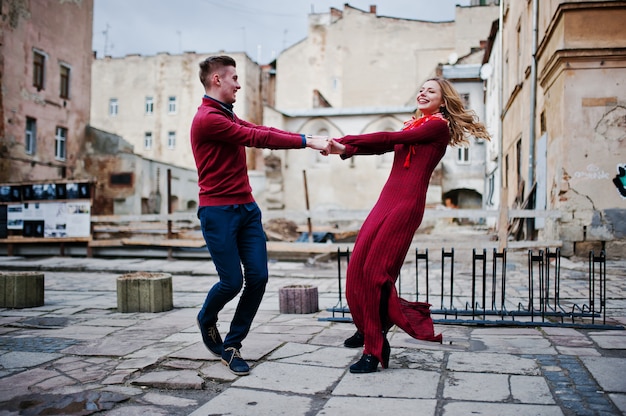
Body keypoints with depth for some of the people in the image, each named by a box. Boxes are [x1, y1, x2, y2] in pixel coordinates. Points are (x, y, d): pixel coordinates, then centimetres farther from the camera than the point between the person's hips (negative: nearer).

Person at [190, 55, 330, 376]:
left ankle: (231, 346, 14)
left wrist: (311, 140, 1)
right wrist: (306, 141, -13)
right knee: (232, 282, -5)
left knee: (258, 277, 0)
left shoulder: (228, 116, 19)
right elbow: (257, 138, -17)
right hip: (218, 211, -8)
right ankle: (207, 320, 29)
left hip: (246, 208, 9)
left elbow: (264, 131, 10)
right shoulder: (208, 119, -13)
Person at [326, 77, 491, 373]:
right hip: (386, 201, 7)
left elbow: (389, 138, -8)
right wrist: (346, 150, -7)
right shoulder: (413, 127, 23)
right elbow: (381, 147, 9)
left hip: (407, 203, -7)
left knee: (376, 271, -10)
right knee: (358, 266, 2)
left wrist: (346, 141, -6)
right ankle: (370, 328, 22)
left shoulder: (439, 126, 0)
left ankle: (375, 349, 0)